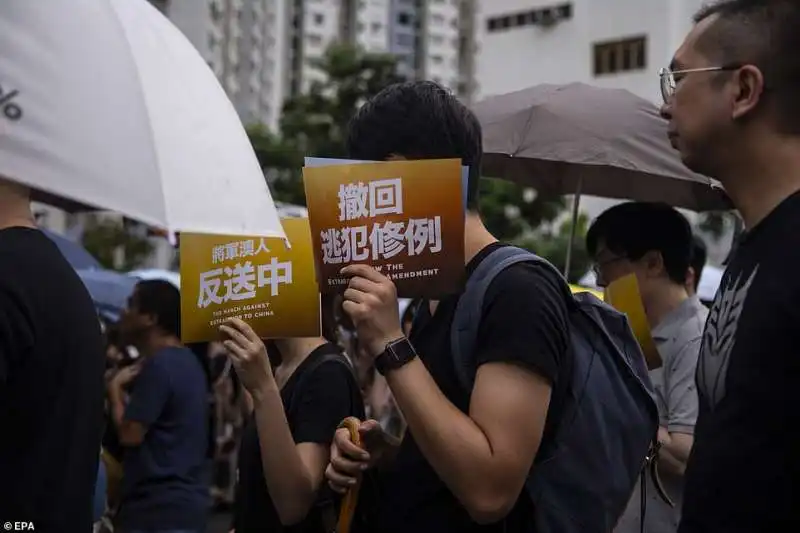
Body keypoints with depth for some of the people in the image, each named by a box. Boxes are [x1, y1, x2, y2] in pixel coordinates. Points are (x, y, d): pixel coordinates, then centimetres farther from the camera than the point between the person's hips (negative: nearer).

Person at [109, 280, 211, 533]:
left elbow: (130, 433, -16)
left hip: (160, 508, -10)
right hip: (183, 502, 10)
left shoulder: (159, 365, -14)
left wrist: (115, 387, -2)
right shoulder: (188, 361, 17)